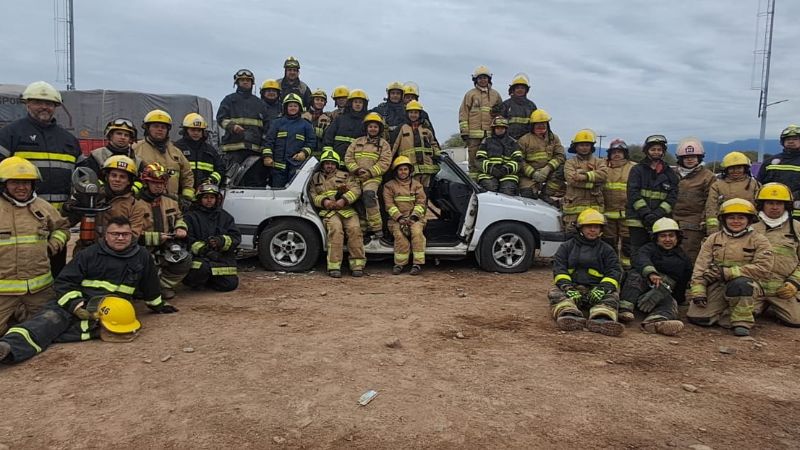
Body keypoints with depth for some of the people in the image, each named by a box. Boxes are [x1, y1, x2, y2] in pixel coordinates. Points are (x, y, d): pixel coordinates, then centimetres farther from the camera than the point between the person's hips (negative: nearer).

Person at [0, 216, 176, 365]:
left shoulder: (142, 257, 10)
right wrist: (75, 303, -13)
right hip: (72, 303, 1)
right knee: (51, 318, -30)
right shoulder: (89, 254, 7)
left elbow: (149, 285, 25)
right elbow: (64, 281, 4)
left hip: (112, 309, -1)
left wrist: (158, 305, 35)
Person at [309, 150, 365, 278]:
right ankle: (334, 266, -33)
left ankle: (357, 265, -23)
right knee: (335, 229, -32)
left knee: (354, 229, -28)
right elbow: (313, 195, 15)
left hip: (347, 210, 1)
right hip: (328, 212, -1)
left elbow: (356, 189, 4)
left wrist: (343, 200, -13)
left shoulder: (345, 176, 18)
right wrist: (324, 201, -6)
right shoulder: (316, 177, 23)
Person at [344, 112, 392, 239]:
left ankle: (376, 227, -26)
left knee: (368, 194, -30)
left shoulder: (383, 144, 11)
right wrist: (356, 169, -6)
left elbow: (384, 162, -1)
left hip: (373, 177, -5)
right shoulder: (358, 142, 19)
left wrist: (370, 172, -12)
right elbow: (348, 157, 10)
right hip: (356, 177, 5)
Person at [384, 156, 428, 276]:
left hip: (415, 218, 1)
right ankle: (399, 263, -21)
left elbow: (421, 203, 5)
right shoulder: (389, 185, 10)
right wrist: (400, 218, -14)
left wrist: (413, 217, -12)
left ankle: (418, 263, -28)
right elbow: (389, 205, 0)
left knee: (417, 231, -31)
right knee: (399, 234, -32)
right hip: (396, 219, 0)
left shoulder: (417, 185, 14)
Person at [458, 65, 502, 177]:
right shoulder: (470, 94, 7)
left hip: (491, 134, 3)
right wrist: (464, 132, -6)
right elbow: (463, 113, 1)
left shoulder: (495, 95, 17)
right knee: (474, 159, -2)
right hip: (474, 133, -3)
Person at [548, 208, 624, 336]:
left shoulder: (606, 250, 19)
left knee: (612, 296, -31)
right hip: (571, 286, 0)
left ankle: (601, 320, -60)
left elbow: (614, 271, 5)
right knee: (555, 293, -30)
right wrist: (567, 286, -17)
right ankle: (570, 316, -59)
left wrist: (604, 288, -18)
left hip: (595, 289, 0)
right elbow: (558, 268, 4)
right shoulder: (567, 246, 18)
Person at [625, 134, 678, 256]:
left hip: (661, 221, 2)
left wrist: (658, 213, -11)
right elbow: (633, 193, -5)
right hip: (638, 219, -2)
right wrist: (645, 213, -16)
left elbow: (672, 197, 4)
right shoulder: (637, 170, 6)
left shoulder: (669, 173, 14)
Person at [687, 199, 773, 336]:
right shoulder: (713, 239, 12)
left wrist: (726, 272, -19)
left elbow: (762, 268, -12)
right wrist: (698, 290, -10)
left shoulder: (759, 241, 3)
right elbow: (700, 267, 5)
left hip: (746, 286, -3)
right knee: (697, 317, -15)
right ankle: (725, 312, 14)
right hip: (716, 286, 3)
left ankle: (742, 321, -16)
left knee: (740, 283, -39)